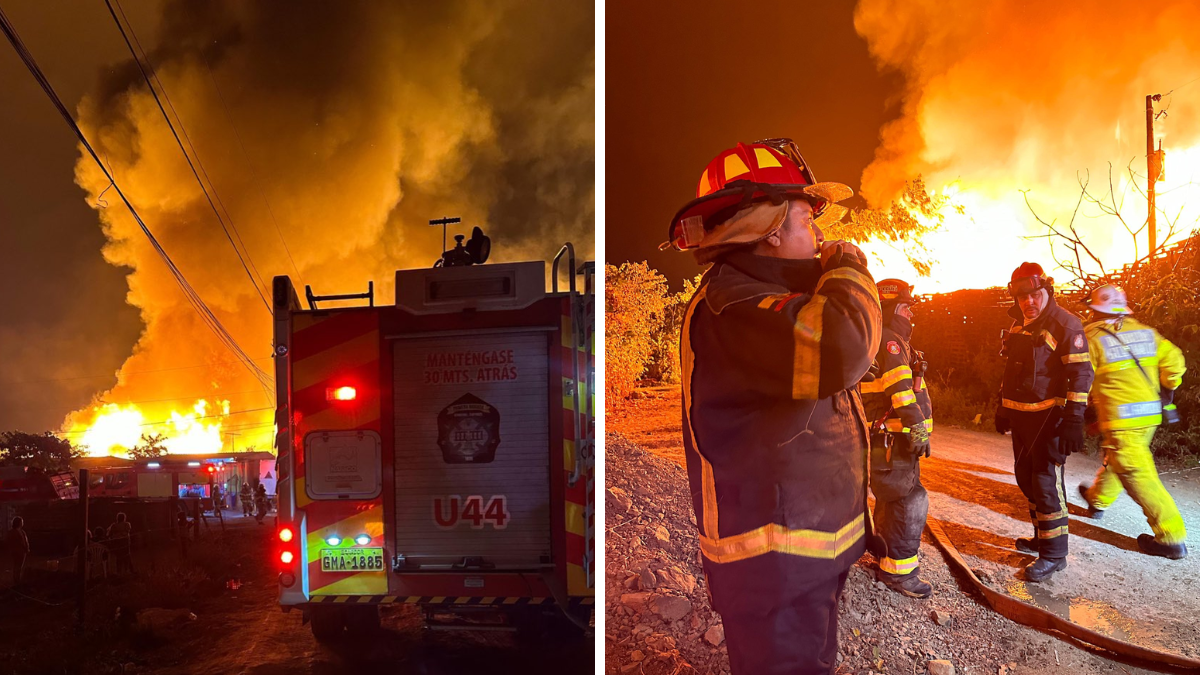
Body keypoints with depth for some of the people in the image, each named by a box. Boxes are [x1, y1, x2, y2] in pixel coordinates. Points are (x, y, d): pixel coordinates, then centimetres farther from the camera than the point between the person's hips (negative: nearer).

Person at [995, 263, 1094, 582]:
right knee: (1026, 478, 16)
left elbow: (1081, 374, -16)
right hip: (1021, 415, 8)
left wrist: (1073, 420, -21)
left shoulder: (1065, 325, -12)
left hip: (1048, 417, -8)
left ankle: (1054, 553, 2)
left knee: (1046, 481, -7)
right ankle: (1042, 537, 31)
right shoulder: (1018, 325, 13)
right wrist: (1002, 408, 21)